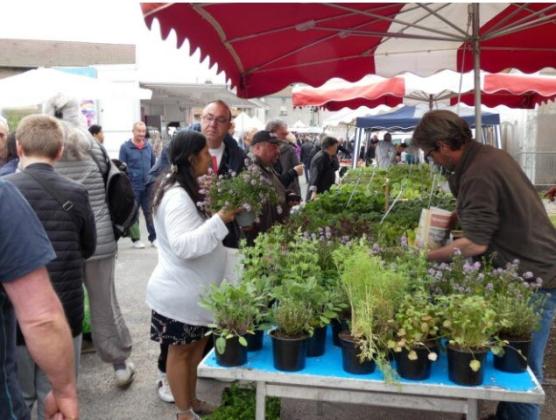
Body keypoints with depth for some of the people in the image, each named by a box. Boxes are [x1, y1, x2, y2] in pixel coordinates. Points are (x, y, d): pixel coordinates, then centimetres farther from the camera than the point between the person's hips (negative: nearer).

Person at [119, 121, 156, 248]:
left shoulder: (148, 146, 8)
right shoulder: (125, 147, -3)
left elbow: (153, 164, 15)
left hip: (148, 186, 3)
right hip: (133, 186, -3)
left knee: (150, 212, 5)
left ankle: (153, 237, 13)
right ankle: (136, 239, 16)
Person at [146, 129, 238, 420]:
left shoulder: (185, 191, 8)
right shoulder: (177, 196, -24)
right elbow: (184, 245, -34)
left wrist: (221, 216, 7)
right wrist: (220, 219, -35)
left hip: (193, 289, 10)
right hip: (180, 292, -9)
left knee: (196, 345, 20)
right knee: (181, 350, 7)